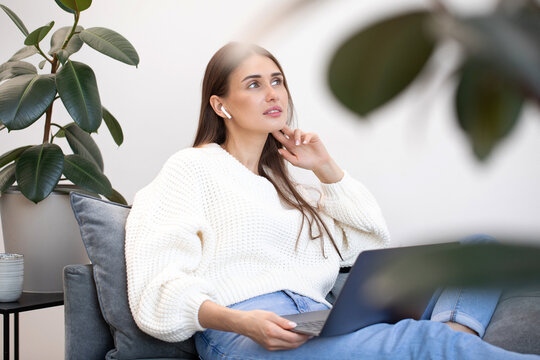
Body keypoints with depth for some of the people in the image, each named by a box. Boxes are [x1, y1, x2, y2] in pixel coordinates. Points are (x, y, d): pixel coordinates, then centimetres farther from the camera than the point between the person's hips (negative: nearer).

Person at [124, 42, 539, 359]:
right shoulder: (193, 168, 10)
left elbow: (374, 235, 29)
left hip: (319, 326, 7)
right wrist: (240, 322, -22)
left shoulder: (284, 182, 31)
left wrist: (325, 167, 19)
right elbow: (159, 286, -4)